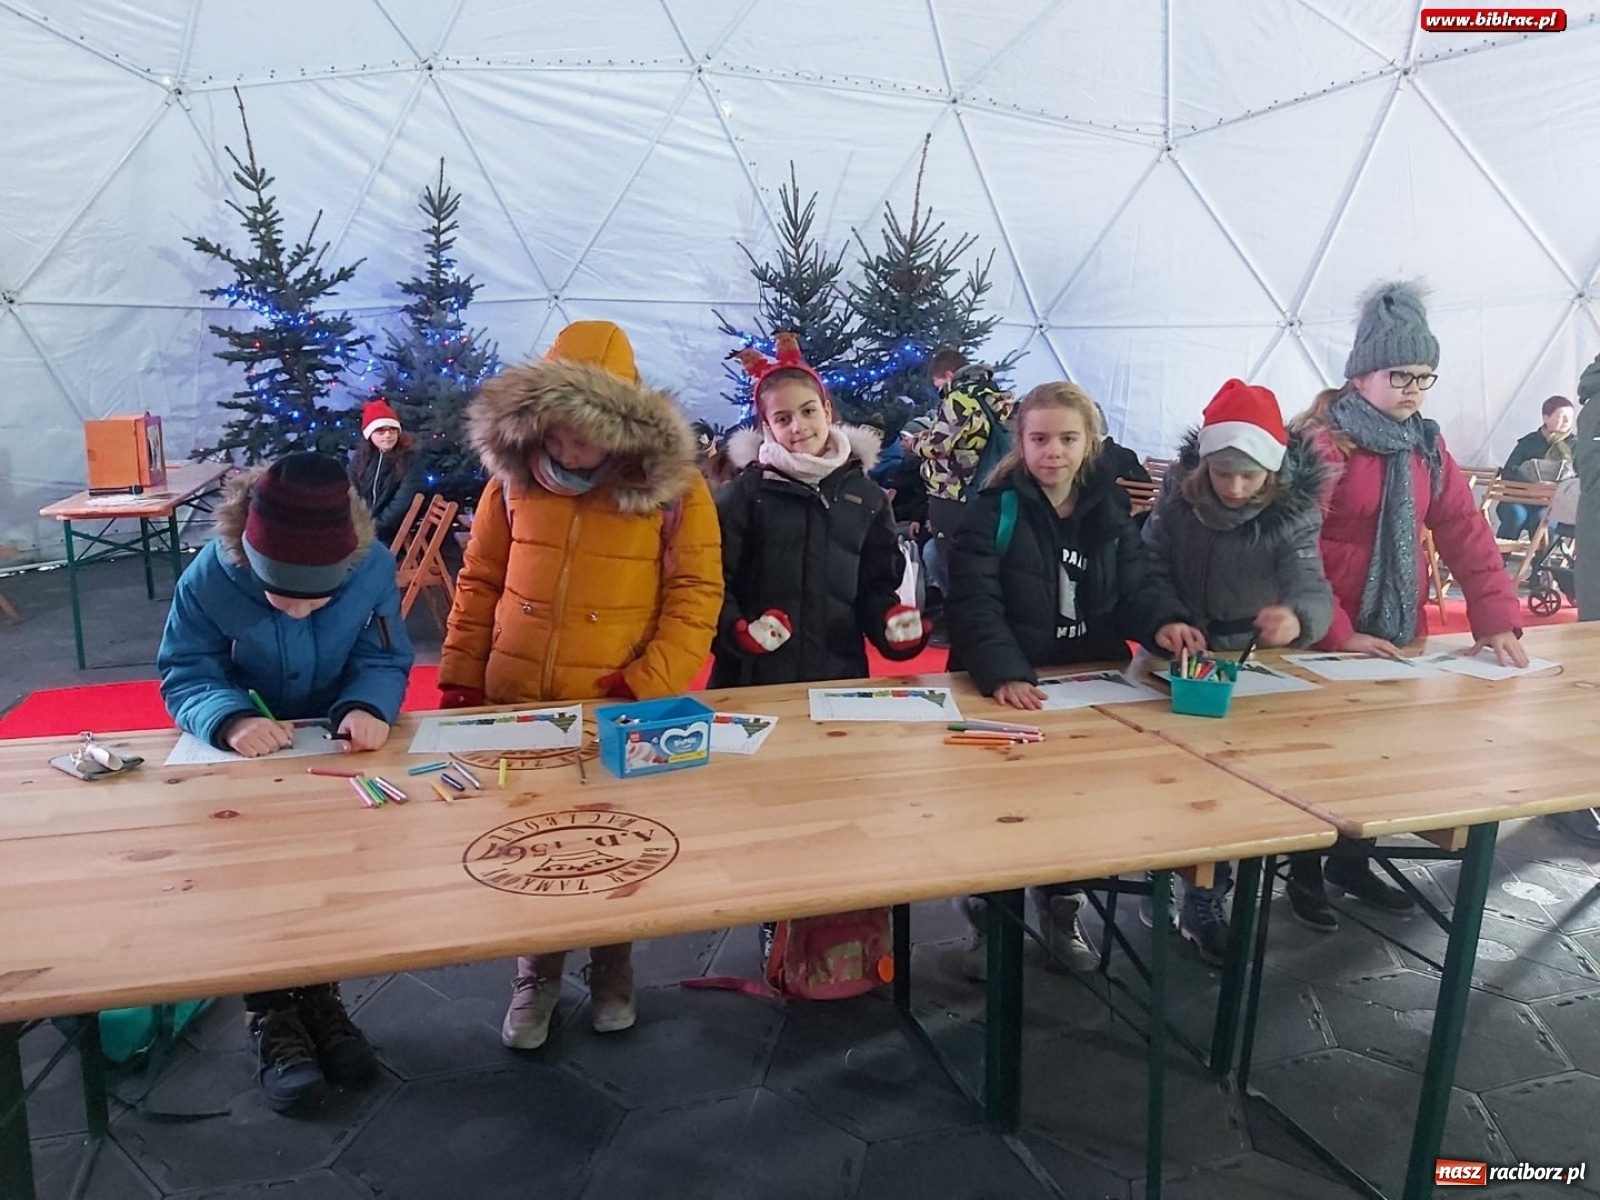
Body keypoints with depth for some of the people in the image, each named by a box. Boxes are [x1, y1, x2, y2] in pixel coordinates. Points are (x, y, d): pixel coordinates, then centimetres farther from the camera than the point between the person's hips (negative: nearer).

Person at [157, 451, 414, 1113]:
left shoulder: (374, 568, -20)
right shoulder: (207, 580, -23)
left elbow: (385, 660, -13)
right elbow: (184, 675, -18)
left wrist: (367, 706, -36)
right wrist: (231, 718, -40)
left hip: (341, 748, 1)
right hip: (243, 756, -1)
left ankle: (319, 995, 10)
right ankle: (269, 1013, 4)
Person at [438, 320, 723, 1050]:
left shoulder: (672, 488, -10)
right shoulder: (511, 478, -1)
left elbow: (696, 599, -10)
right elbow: (479, 586, 5)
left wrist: (644, 691, -18)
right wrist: (459, 686, 2)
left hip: (623, 712, -2)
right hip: (517, 706, 2)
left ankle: (612, 969, 38)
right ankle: (536, 974, 37)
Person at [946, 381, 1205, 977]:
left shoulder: (1108, 510, 6)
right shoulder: (992, 511, -9)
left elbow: (1137, 583, 0)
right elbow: (975, 604, -19)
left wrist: (1165, 621, -24)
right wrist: (1004, 674, -35)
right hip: (1009, 688, -4)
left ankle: (1061, 908, 28)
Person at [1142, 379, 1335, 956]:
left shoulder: (1294, 511, -19)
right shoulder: (1178, 492, -14)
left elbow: (1312, 587, -33)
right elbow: (1150, 568, -9)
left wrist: (1296, 617, -58)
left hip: (1255, 664, 0)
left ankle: (1204, 898, 20)